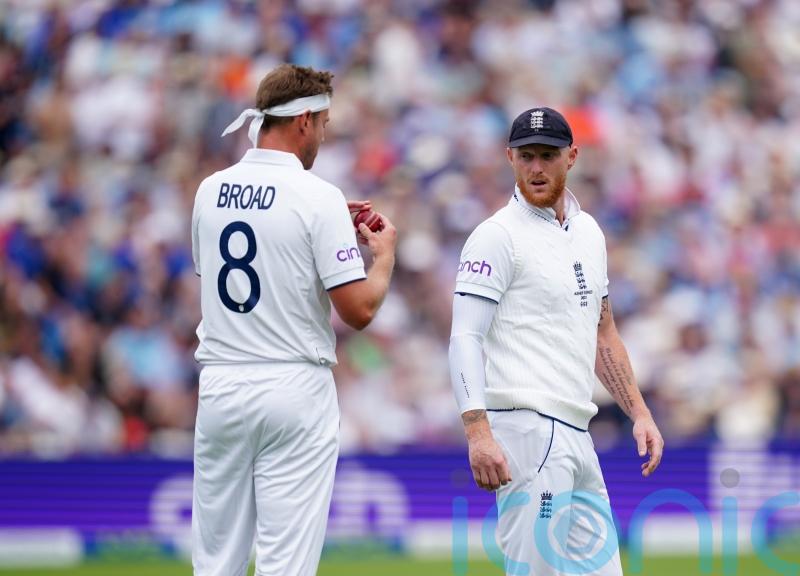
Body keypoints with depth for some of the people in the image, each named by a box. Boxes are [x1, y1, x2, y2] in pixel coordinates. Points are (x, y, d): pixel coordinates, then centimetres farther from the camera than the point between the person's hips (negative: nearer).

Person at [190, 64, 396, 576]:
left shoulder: (210, 191, 6)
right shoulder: (317, 197, -11)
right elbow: (359, 309, -13)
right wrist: (385, 255, 7)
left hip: (220, 384, 5)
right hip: (293, 387, -5)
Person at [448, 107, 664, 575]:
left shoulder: (589, 233, 19)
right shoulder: (498, 236, -6)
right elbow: (466, 338, -14)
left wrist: (640, 413, 19)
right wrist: (478, 434, -25)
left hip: (575, 432, 8)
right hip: (528, 428, -8)